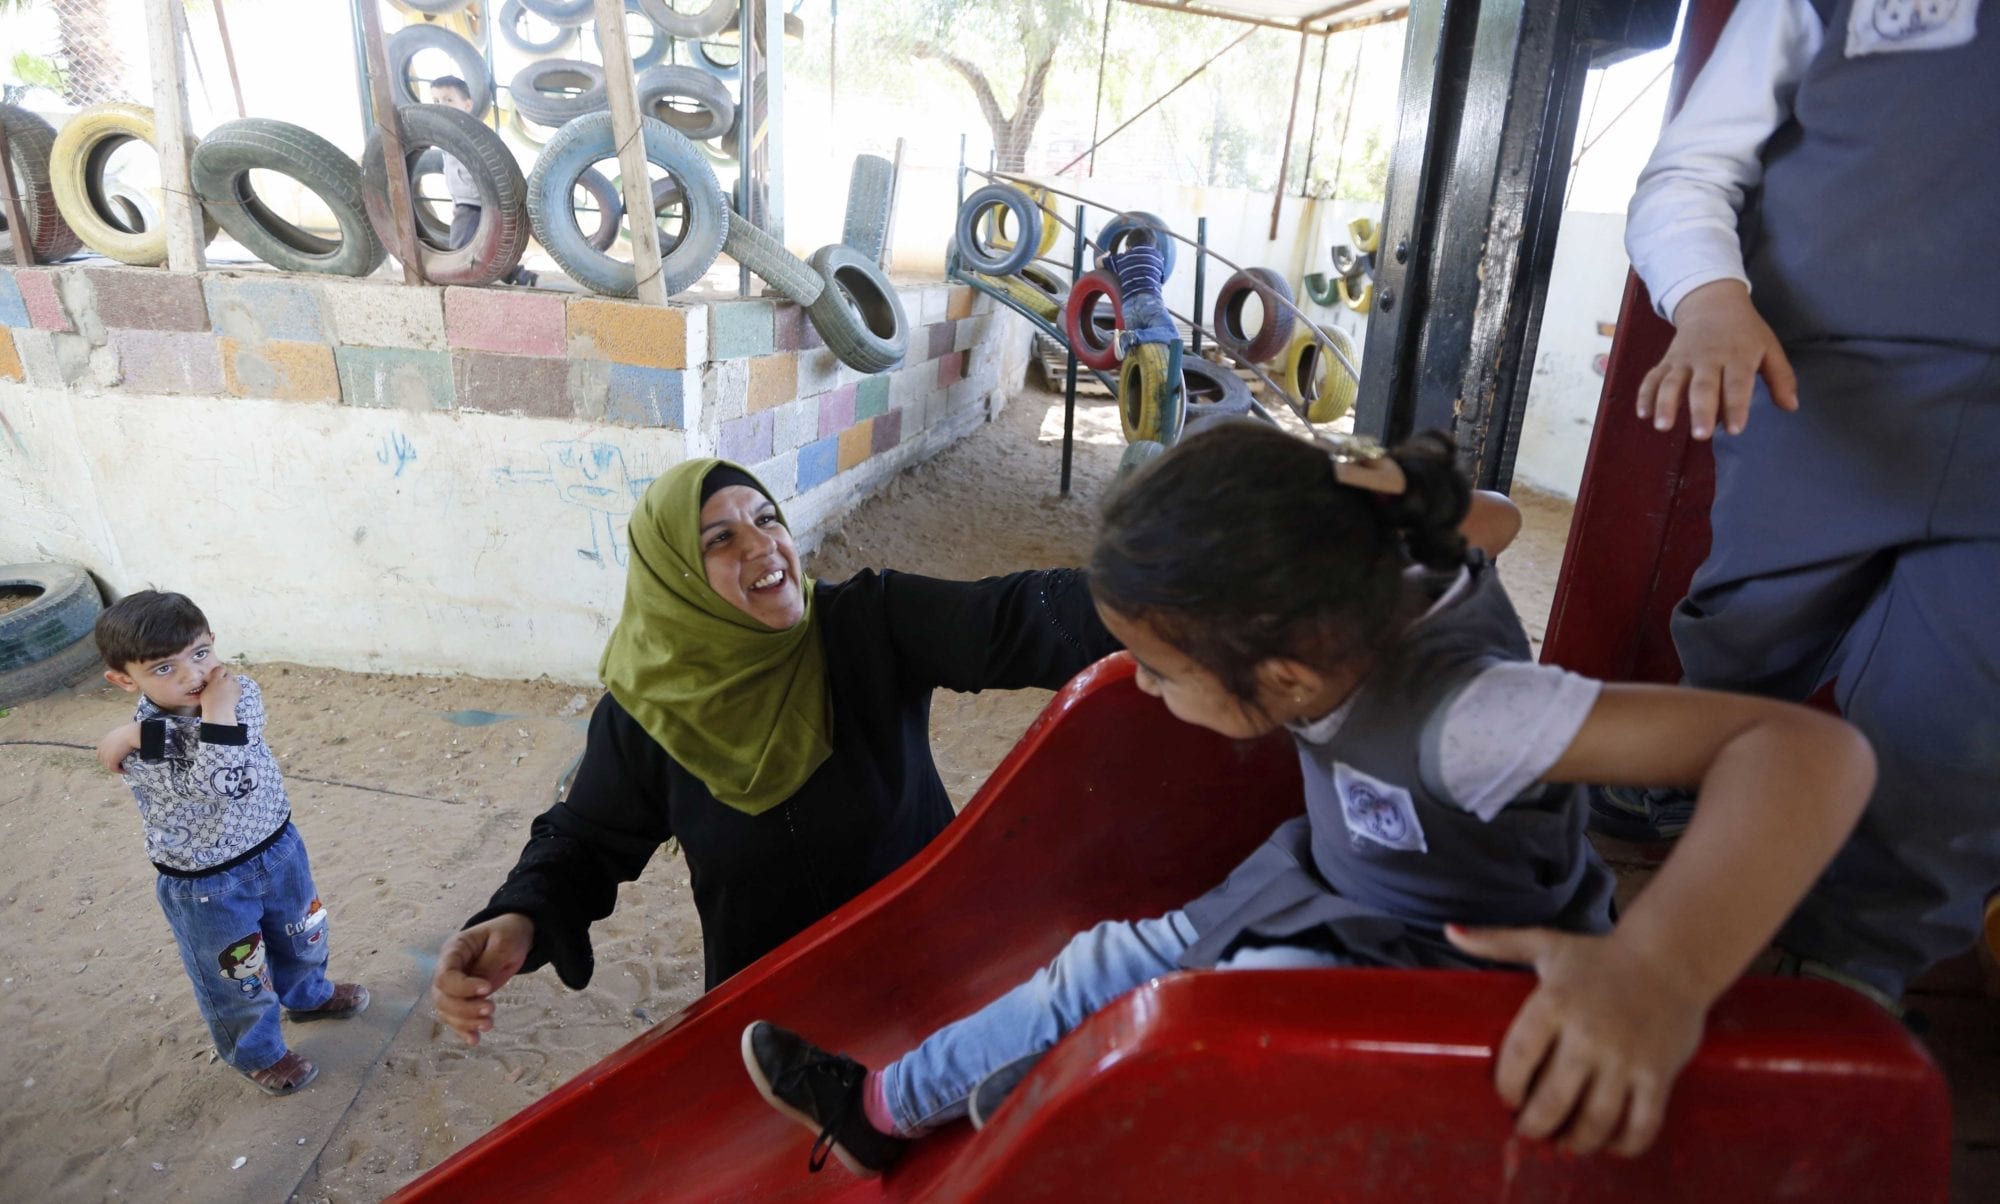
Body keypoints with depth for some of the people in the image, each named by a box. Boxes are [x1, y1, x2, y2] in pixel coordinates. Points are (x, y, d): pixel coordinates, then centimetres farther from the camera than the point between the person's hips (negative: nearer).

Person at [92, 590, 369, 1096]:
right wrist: (217, 716, -43)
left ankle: (307, 994, 59)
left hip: (278, 847, 5)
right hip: (206, 886, -5)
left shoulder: (241, 693, -15)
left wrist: (140, 732, -33)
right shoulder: (138, 747, -28)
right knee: (237, 978, 18)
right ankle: (258, 1052, 44)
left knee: (302, 936, 29)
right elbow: (220, 785, -39)